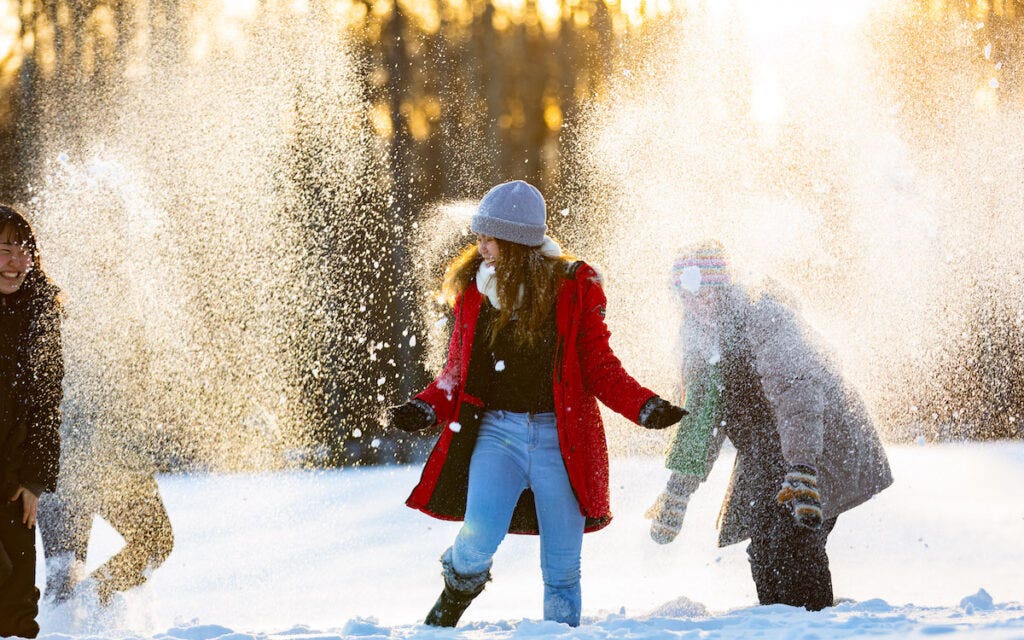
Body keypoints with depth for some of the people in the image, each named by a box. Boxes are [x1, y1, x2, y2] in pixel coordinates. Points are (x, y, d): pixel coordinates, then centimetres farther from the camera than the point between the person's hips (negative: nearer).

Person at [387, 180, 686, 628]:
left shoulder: (572, 288, 0)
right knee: (479, 537, -18)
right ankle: (458, 589, 15)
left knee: (561, 568, 2)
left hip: (560, 435, -1)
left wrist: (645, 408, -13)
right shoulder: (474, 290, 7)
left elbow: (598, 368, 1)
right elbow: (459, 372, 12)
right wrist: (426, 408, -6)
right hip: (496, 429, 1)